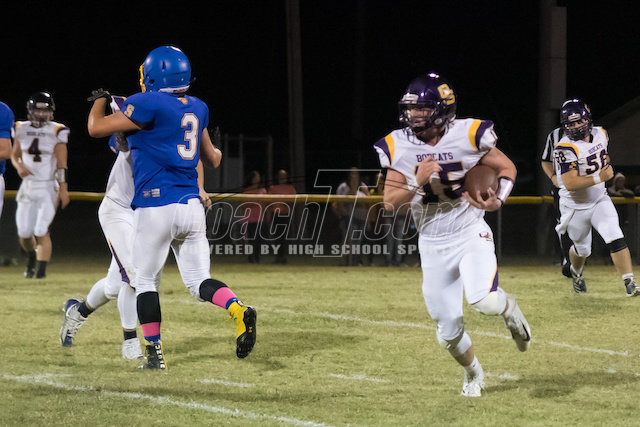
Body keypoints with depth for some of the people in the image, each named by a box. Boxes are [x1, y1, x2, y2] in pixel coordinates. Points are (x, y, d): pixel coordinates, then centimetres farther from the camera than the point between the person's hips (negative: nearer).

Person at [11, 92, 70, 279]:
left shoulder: (56, 132, -6)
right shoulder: (22, 130, 4)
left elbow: (61, 164, -5)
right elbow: (15, 156, 14)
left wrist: (63, 190, -7)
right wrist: (19, 167, -9)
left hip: (48, 188, -3)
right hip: (28, 186, 3)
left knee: (41, 231, -12)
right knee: (24, 232, 5)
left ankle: (42, 269, -6)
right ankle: (32, 258, 34)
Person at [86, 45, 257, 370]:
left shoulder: (148, 104, -10)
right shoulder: (197, 108, 11)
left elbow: (96, 128, -5)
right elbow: (212, 161, 22)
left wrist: (100, 99, 15)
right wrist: (216, 154, 46)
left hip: (156, 206, -6)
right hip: (191, 206, 6)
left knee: (145, 281, 8)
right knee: (199, 280, 8)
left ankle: (154, 352, 5)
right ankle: (238, 310, -20)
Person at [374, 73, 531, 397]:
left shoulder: (467, 136, -12)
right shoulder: (399, 147, -6)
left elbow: (507, 168, 2)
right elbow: (390, 202, -6)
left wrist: (498, 200, -16)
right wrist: (417, 182, -23)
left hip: (470, 234, -3)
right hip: (432, 245, 3)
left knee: (484, 301, -29)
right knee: (448, 331, 4)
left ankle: (508, 308, 9)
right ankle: (473, 372, 36)